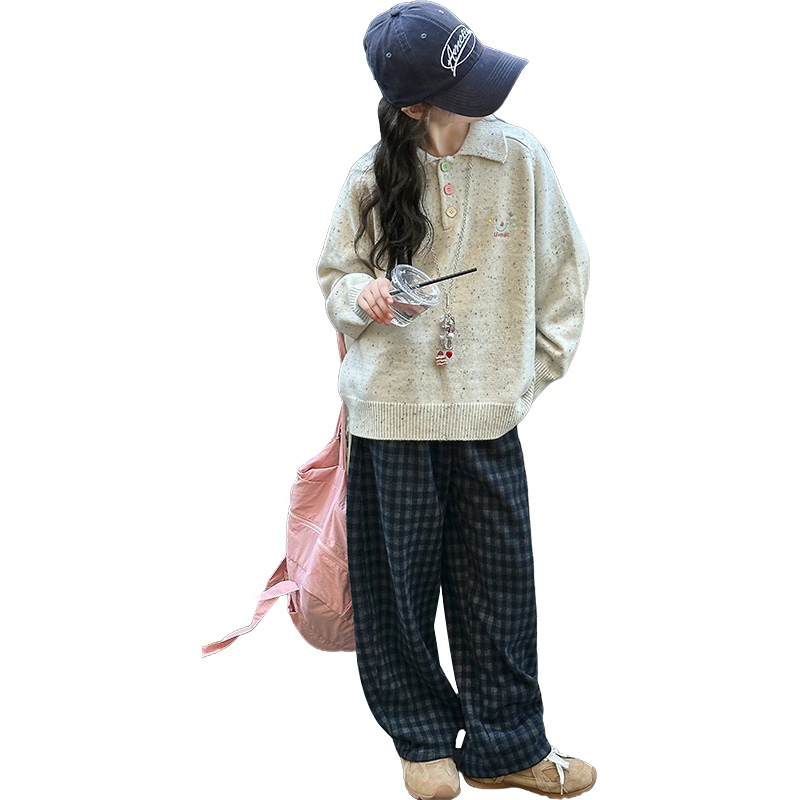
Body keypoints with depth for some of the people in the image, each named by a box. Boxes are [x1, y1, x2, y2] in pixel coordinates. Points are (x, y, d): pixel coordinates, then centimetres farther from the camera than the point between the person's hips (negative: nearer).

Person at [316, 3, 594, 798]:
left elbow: (564, 271, 6)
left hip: (488, 413, 1)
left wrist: (536, 368, 4)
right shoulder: (371, 175, -4)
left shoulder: (520, 158, -3)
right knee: (401, 584, 10)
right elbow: (333, 275, 8)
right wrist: (359, 294, -15)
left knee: (497, 586, 7)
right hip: (392, 412, 0)